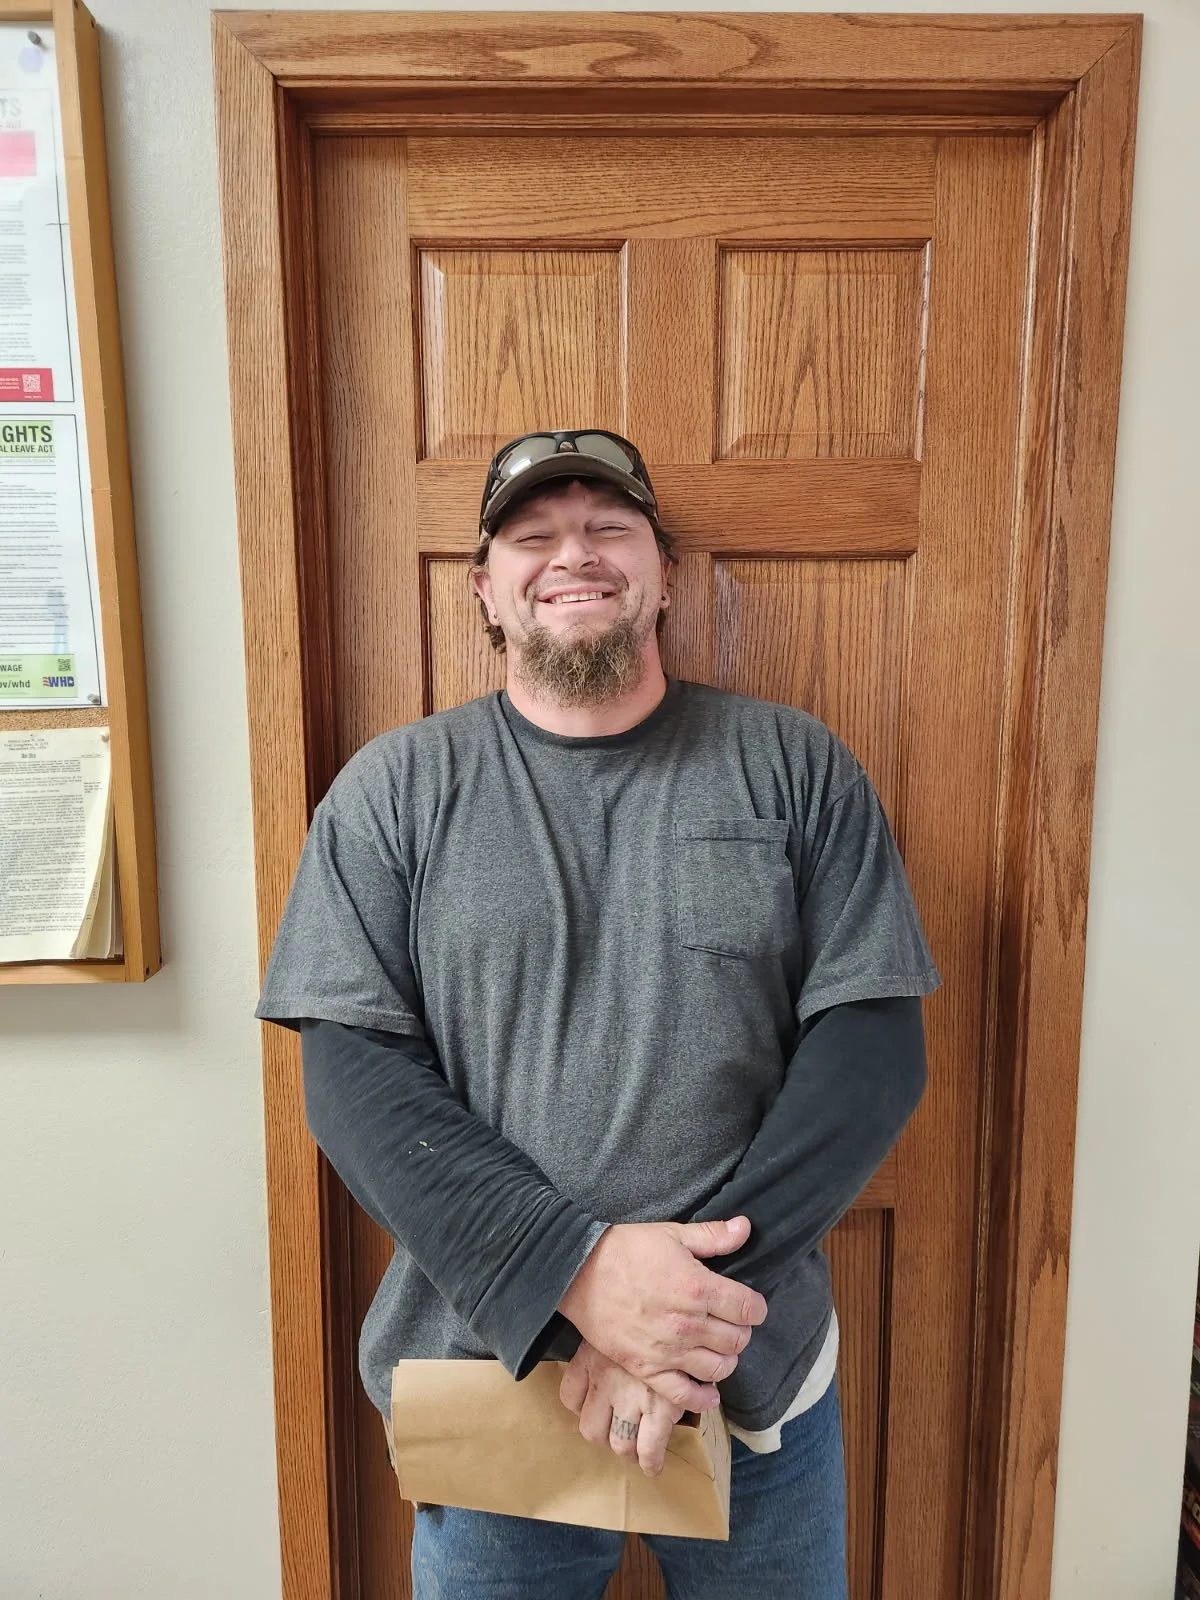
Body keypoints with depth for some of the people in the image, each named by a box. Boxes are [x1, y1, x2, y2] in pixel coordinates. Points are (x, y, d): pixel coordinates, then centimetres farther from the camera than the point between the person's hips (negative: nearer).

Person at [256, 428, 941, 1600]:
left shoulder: (794, 769, -4)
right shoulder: (395, 790, -5)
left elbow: (871, 1044, -8)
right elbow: (354, 1072, -10)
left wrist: (699, 1308, -17)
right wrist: (574, 1269, -21)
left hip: (760, 1373, 1)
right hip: (488, 1365, 0)